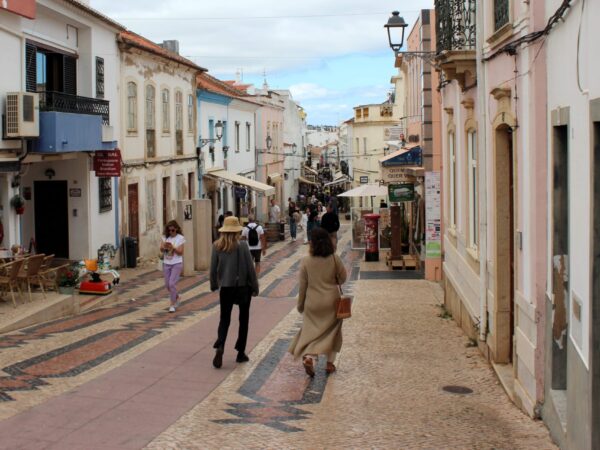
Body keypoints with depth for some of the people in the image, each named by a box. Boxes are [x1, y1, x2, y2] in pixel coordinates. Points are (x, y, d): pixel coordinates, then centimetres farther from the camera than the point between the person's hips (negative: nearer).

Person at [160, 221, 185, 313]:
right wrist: (164, 247, -24)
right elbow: (161, 249, -2)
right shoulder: (165, 237, 4)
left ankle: (172, 304, -3)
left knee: (172, 283, -13)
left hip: (177, 264, -5)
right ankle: (176, 297, 37)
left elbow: (180, 252, -9)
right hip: (166, 263, 5)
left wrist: (173, 247, -23)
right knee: (167, 285, 11)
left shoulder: (180, 238, -6)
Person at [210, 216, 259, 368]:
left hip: (226, 287, 2)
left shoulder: (217, 246, -5)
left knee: (224, 319, 11)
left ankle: (220, 346, -13)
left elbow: (213, 269, -1)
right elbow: (250, 268, -9)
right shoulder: (242, 246, -12)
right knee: (243, 320, 12)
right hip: (243, 287, -2)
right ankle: (241, 353, 15)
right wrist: (255, 287, 1)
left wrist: (214, 285, 15)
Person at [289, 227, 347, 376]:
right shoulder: (334, 259, -11)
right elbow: (342, 278, 0)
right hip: (331, 302, 0)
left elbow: (303, 285, -4)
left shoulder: (306, 261, -10)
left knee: (311, 331, 10)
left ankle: (309, 357, -13)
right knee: (331, 331, 15)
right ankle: (330, 362, 18)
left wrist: (300, 304, 8)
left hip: (312, 302, 0)